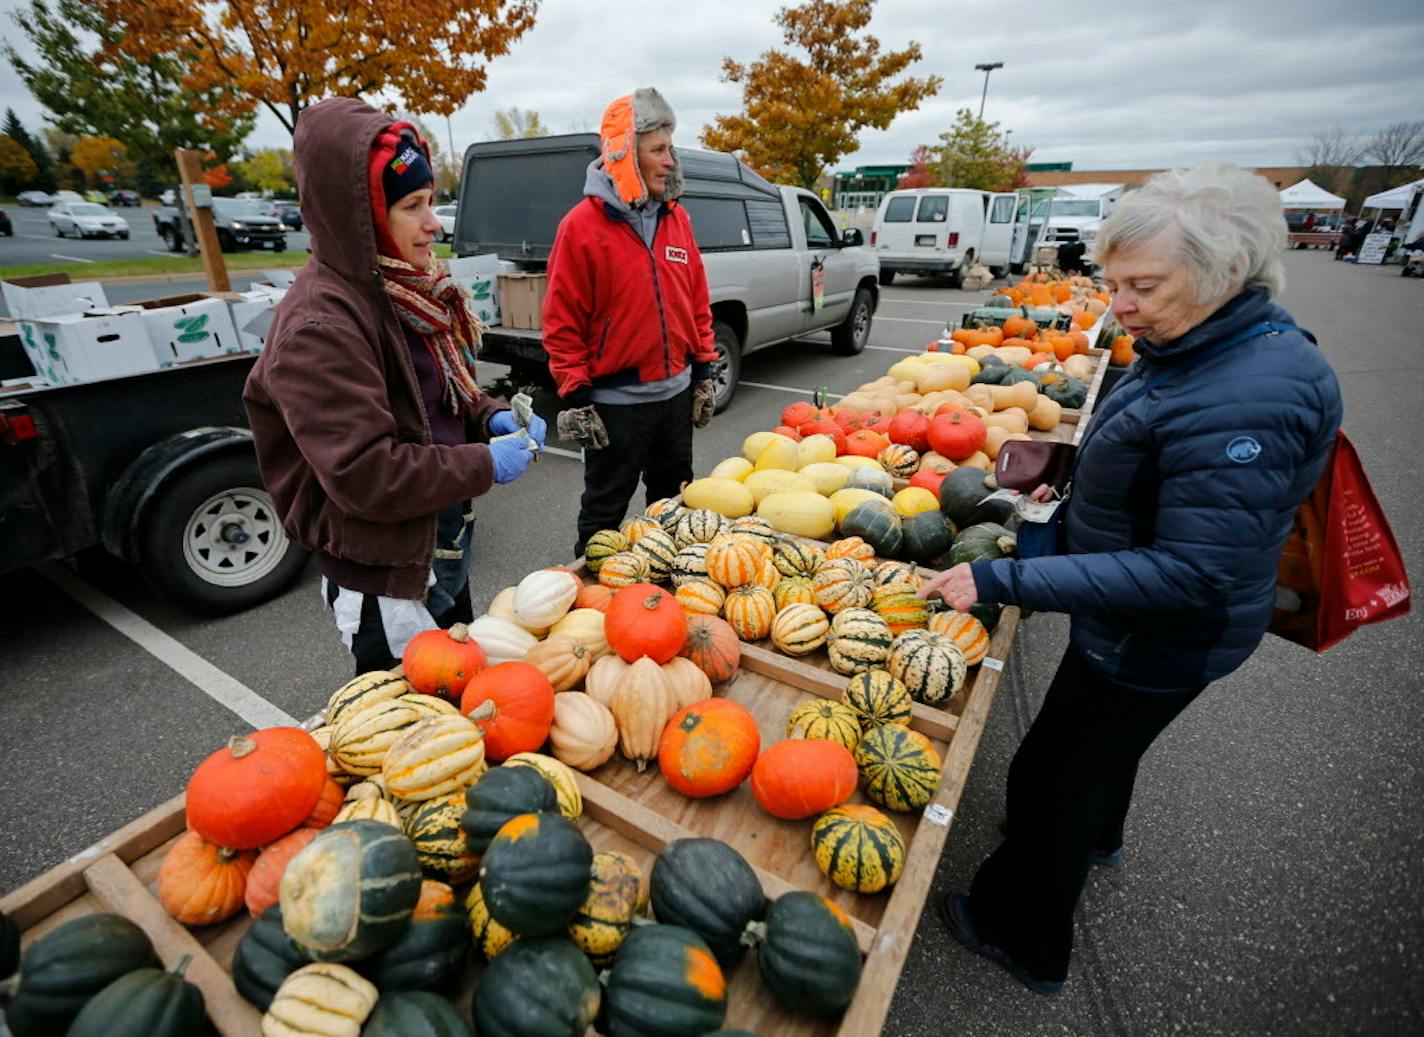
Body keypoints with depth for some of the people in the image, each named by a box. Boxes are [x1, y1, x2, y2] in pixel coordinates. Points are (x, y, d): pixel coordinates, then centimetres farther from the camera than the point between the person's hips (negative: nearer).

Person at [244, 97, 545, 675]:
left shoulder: (408, 290, 4)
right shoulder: (321, 327, -23)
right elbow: (364, 476, -28)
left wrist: (493, 418, -4)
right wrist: (485, 465, -22)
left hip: (444, 546, 9)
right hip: (383, 579, -8)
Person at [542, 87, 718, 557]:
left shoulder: (676, 218, 7)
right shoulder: (583, 225, -10)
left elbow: (697, 302, 11)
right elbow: (562, 323, -11)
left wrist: (704, 371, 9)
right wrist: (576, 397, -12)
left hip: (676, 393, 6)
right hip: (615, 402, -6)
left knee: (675, 502, 20)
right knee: (604, 513, 9)